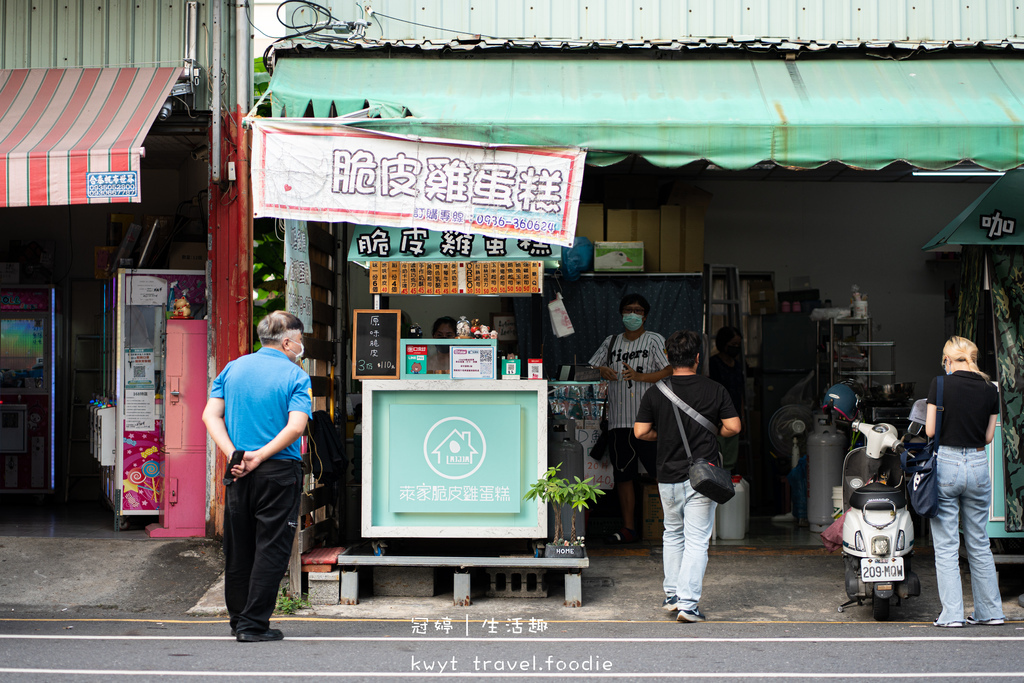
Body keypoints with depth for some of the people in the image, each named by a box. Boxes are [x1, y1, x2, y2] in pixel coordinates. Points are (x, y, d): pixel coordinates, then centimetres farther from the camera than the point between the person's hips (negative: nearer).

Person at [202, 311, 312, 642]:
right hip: (280, 471, -5)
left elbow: (211, 415, 1)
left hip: (239, 471, 5)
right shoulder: (295, 376, -5)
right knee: (271, 547, 1)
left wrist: (234, 455, -7)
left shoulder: (232, 369, 10)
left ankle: (238, 619, 22)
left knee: (238, 547, 13)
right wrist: (259, 456, -15)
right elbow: (296, 427, -17)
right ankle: (253, 624, -1)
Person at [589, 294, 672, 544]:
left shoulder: (654, 340, 3)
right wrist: (602, 371, -5)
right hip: (619, 420, 5)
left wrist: (640, 376, -18)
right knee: (623, 475, 6)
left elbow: (669, 371, -6)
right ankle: (628, 528, 12)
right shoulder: (611, 342, 17)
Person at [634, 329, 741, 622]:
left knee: (673, 534, 20)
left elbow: (640, 432, -3)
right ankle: (688, 603, -8)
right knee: (697, 540, -1)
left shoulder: (655, 393, -2)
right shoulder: (714, 390, -4)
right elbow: (733, 427, -6)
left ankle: (672, 595, 23)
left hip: (668, 477, 2)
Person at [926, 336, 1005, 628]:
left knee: (946, 546, 2)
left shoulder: (941, 384, -7)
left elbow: (930, 430, -6)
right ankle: (990, 611, 18)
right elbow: (988, 437, 6)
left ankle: (951, 614, 0)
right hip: (978, 465, 4)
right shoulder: (990, 390, 3)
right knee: (979, 544, 14)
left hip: (946, 463, -4)